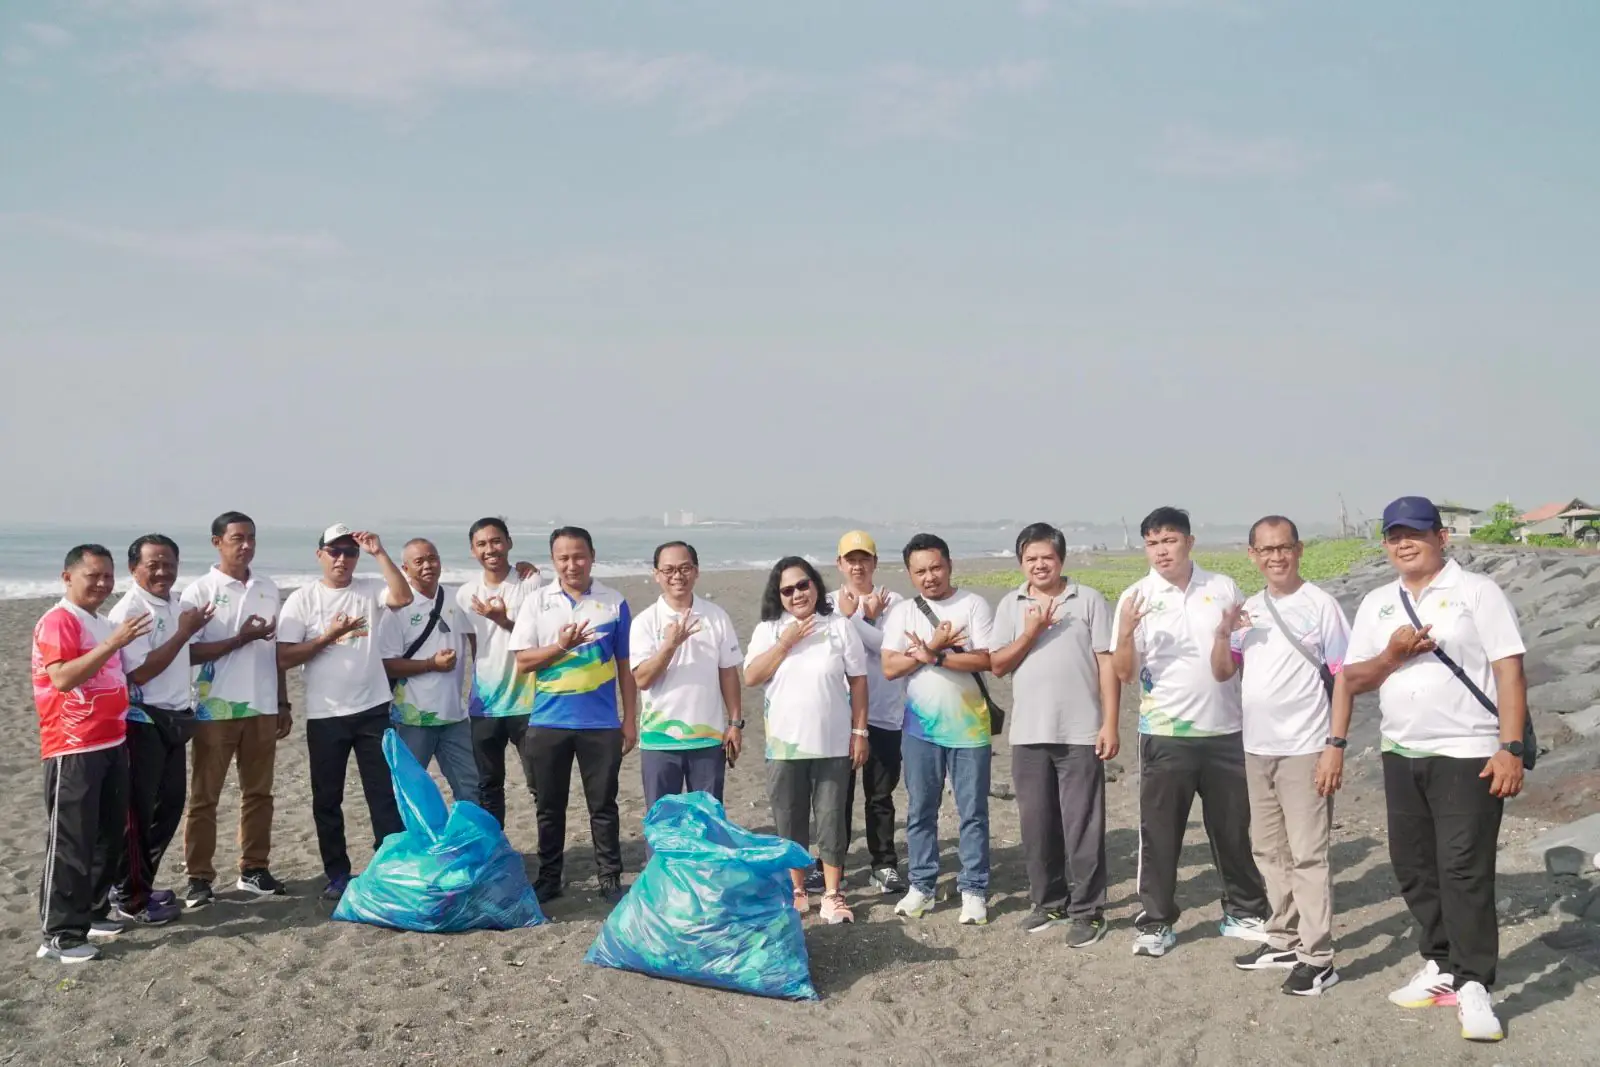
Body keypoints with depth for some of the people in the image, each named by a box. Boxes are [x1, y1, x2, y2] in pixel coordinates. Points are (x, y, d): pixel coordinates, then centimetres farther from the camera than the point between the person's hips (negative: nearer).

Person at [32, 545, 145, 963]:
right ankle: (59, 934, -1)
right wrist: (114, 642, -28)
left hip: (112, 744, 9)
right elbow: (63, 678, -26)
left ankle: (93, 912, 26)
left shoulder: (102, 624, 17)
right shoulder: (57, 621, -12)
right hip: (73, 750, -9)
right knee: (71, 843, -6)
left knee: (110, 835, 14)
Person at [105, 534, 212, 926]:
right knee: (139, 810, -2)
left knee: (170, 804, 14)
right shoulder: (128, 612, -16)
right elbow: (139, 673, -22)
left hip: (174, 719, 9)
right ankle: (130, 898, 8)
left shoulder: (176, 606, 12)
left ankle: (139, 884, 26)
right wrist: (184, 632, -20)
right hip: (143, 721, -9)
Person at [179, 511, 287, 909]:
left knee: (258, 792, 9)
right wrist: (241, 638, -19)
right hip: (215, 709, -5)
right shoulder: (199, 591, -5)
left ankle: (254, 869, 18)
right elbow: (190, 652, -12)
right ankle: (199, 877, 6)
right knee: (204, 797, 2)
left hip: (261, 707, 5)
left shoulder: (268, 588, 10)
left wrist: (283, 702, 12)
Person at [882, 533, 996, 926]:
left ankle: (974, 890, 10)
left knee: (973, 812, 3)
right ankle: (921, 886, 20)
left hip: (969, 727, -2)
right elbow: (889, 668, -4)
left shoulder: (973, 605, -4)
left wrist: (934, 655, -19)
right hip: (920, 728, 3)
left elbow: (986, 659, -14)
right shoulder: (901, 613, 4)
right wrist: (932, 648, -15)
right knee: (920, 810, 9)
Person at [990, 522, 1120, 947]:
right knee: (1037, 824, 10)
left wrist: (1110, 724, -8)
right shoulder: (1010, 605, 7)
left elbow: (1107, 663, -2)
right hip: (1028, 734, 3)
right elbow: (997, 666, 4)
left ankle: (1087, 910, 9)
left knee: (1082, 825, 1)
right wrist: (1030, 631, -11)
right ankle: (1049, 902, 24)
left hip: (1080, 733, -3)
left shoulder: (1089, 600, 0)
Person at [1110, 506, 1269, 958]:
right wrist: (1126, 630, -21)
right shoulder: (1136, 598, -2)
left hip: (1225, 732, 2)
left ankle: (1244, 912, 27)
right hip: (1165, 736, -2)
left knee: (1234, 828, 12)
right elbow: (1124, 674, -6)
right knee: (1159, 833, 3)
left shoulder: (1223, 588, 3)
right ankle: (1155, 923, 12)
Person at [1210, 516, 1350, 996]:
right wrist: (1223, 632, -8)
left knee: (1307, 854, -5)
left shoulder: (1320, 605, -7)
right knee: (1269, 851, 14)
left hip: (1304, 749, -6)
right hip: (1257, 748, 7)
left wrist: (1336, 743, -12)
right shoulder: (1249, 610, 10)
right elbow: (1222, 673, 12)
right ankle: (1284, 940, 25)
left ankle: (1318, 958, -1)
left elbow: (1343, 678, -7)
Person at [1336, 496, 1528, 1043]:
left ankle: (1474, 987, -2)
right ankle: (1440, 966, 23)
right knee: (1413, 868, 10)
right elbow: (1352, 680, 11)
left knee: (1464, 870, -8)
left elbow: (1509, 671, -9)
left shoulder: (1477, 592, -4)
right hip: (1401, 755, 6)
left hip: (1467, 754, -6)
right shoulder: (1376, 604, 12)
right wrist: (1391, 655, -9)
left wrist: (1511, 748, -16)